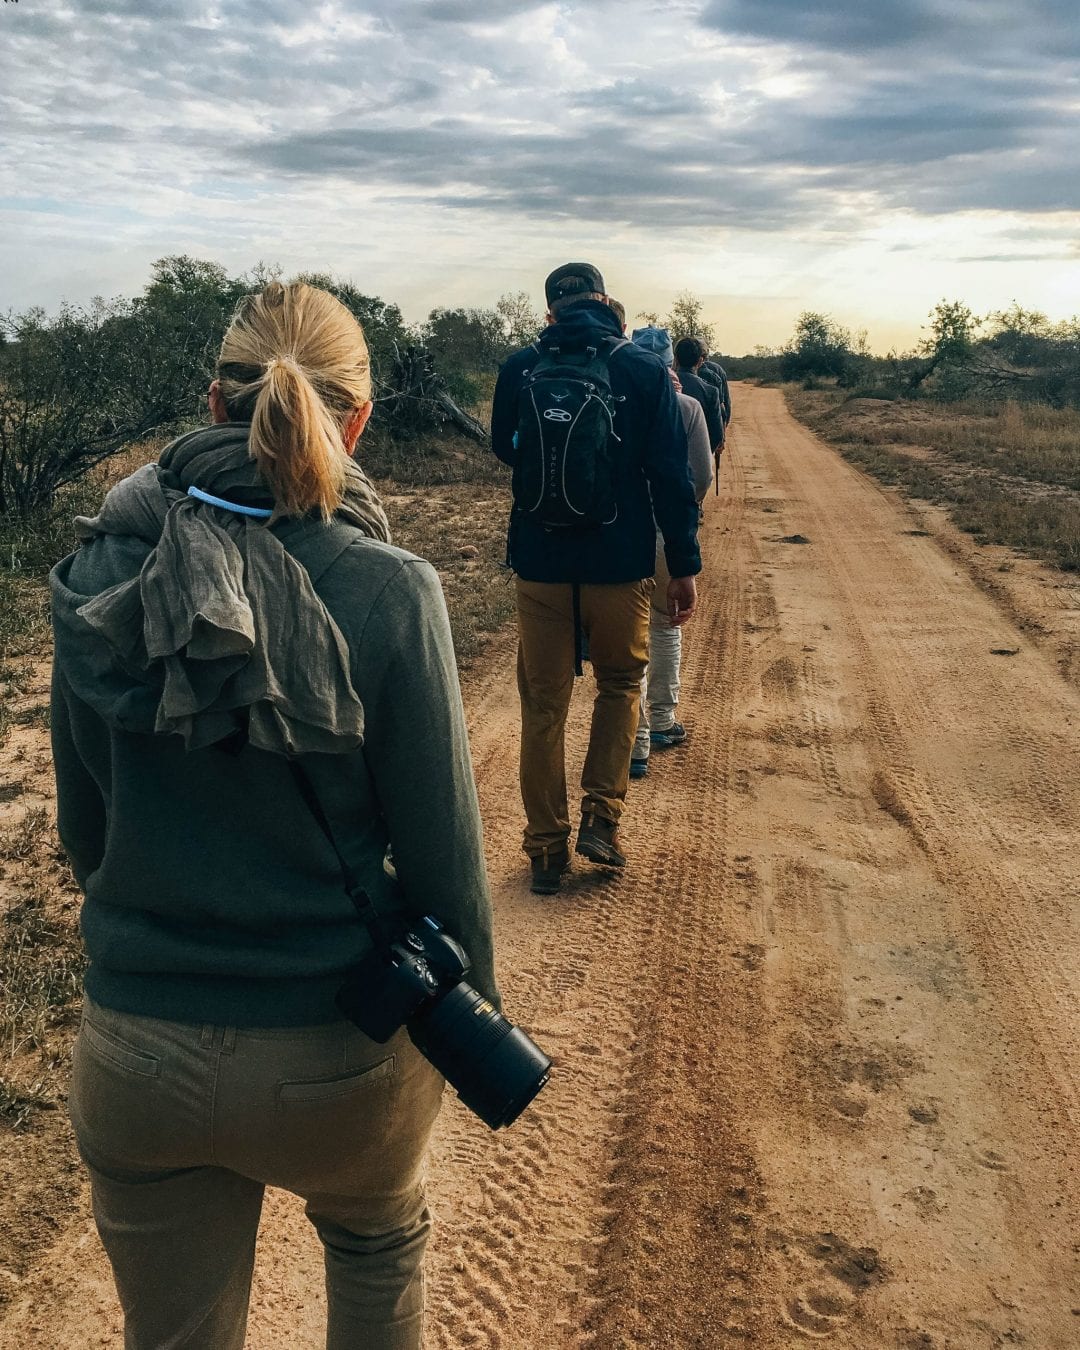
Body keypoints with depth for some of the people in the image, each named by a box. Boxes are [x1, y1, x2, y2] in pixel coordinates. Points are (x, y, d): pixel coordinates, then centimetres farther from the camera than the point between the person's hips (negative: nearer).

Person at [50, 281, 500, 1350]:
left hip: (133, 1054, 3)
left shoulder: (98, 581, -9)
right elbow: (438, 844, -13)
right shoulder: (385, 592, -19)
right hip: (334, 1050, -2)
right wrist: (473, 1003, 5)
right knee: (378, 1244, 33)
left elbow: (83, 830, 1)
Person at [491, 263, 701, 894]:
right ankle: (602, 816, 10)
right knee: (620, 682, 21)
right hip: (621, 563, -1)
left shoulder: (520, 369, -1)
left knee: (544, 704, 10)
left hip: (540, 563, 1)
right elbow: (671, 475, -6)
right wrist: (685, 567, 0)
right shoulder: (646, 370, -5)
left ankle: (547, 848, 16)